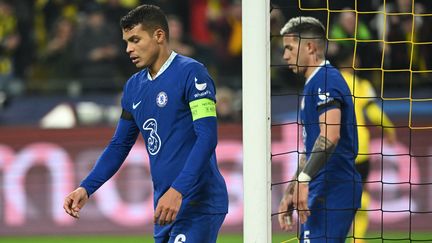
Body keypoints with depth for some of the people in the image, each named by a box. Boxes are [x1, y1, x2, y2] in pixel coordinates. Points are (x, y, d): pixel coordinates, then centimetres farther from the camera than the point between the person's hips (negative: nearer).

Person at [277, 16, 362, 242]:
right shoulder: (314, 83, 22)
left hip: (332, 189, -11)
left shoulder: (325, 81, -11)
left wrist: (303, 179, -30)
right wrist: (292, 191, 27)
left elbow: (330, 136, -25)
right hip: (322, 190, 11)